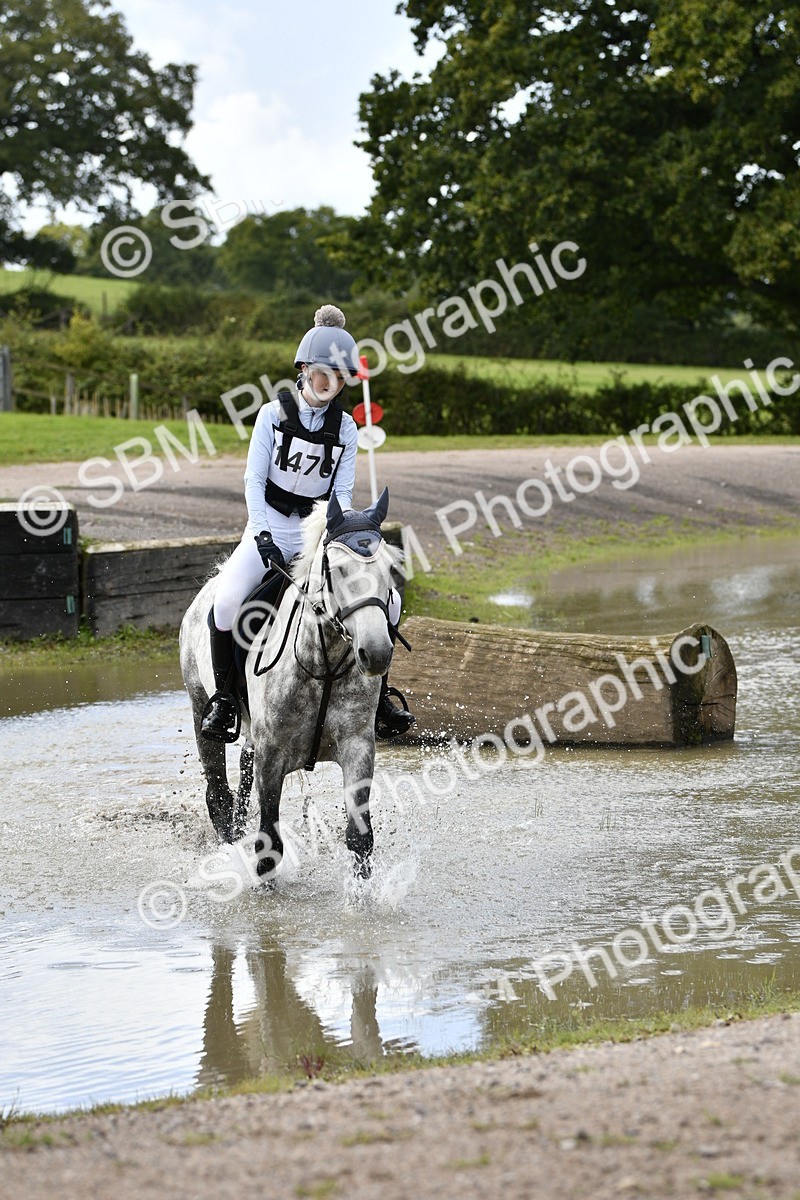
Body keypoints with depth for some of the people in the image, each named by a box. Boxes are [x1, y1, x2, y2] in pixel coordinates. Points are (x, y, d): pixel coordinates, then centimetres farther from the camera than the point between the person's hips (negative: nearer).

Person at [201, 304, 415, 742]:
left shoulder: (345, 428, 5)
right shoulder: (274, 414, -2)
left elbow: (342, 493, 1)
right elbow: (254, 479, -5)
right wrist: (262, 534, -18)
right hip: (269, 530, -2)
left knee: (386, 602, -13)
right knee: (227, 598, -29)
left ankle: (377, 694, 5)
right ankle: (223, 697, -11)